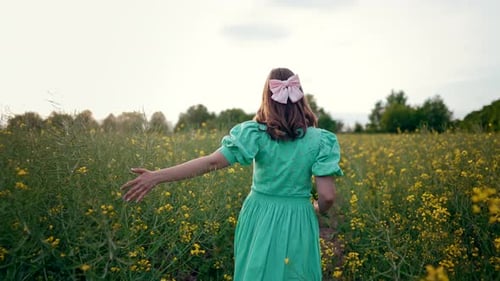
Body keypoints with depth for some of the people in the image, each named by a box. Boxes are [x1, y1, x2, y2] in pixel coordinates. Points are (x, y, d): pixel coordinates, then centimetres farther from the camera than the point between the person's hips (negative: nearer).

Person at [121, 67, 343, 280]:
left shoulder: (256, 133, -12)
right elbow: (327, 196, -14)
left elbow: (211, 162, -18)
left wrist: (156, 176, -16)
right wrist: (319, 210, 10)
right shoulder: (319, 140, -11)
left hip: (260, 220, 0)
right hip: (298, 224, 0)